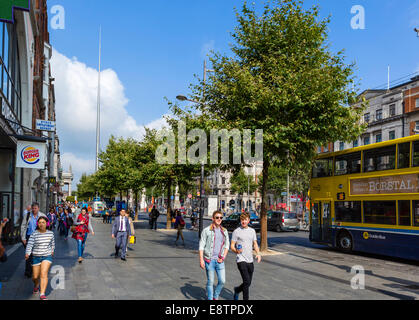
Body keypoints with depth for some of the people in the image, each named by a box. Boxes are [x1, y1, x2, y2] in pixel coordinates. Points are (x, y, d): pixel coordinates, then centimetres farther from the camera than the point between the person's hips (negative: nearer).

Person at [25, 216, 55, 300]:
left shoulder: (50, 233, 1)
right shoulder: (34, 234, -8)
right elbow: (29, 244, -15)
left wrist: (52, 250, 28)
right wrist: (27, 253, -30)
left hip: (47, 256, 0)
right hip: (36, 257, 0)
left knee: (44, 274, -17)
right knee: (35, 277, 10)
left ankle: (42, 294, -17)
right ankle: (36, 285, 45)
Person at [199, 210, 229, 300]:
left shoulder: (224, 231, 9)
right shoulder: (207, 230, -5)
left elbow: (227, 245, 14)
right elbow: (201, 246, -4)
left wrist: (223, 257, 1)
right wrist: (201, 260, -10)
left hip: (219, 261, 4)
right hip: (209, 260, -4)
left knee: (222, 281, 3)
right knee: (210, 282, 3)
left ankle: (215, 297, 25)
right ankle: (210, 298, 19)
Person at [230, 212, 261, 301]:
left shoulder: (252, 231, 12)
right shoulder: (236, 231, -4)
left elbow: (255, 244, 16)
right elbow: (232, 246, -4)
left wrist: (258, 253, -2)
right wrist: (236, 251, -26)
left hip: (250, 260, 6)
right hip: (241, 260, -5)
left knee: (248, 283, 12)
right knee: (247, 281, -15)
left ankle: (237, 290, 39)